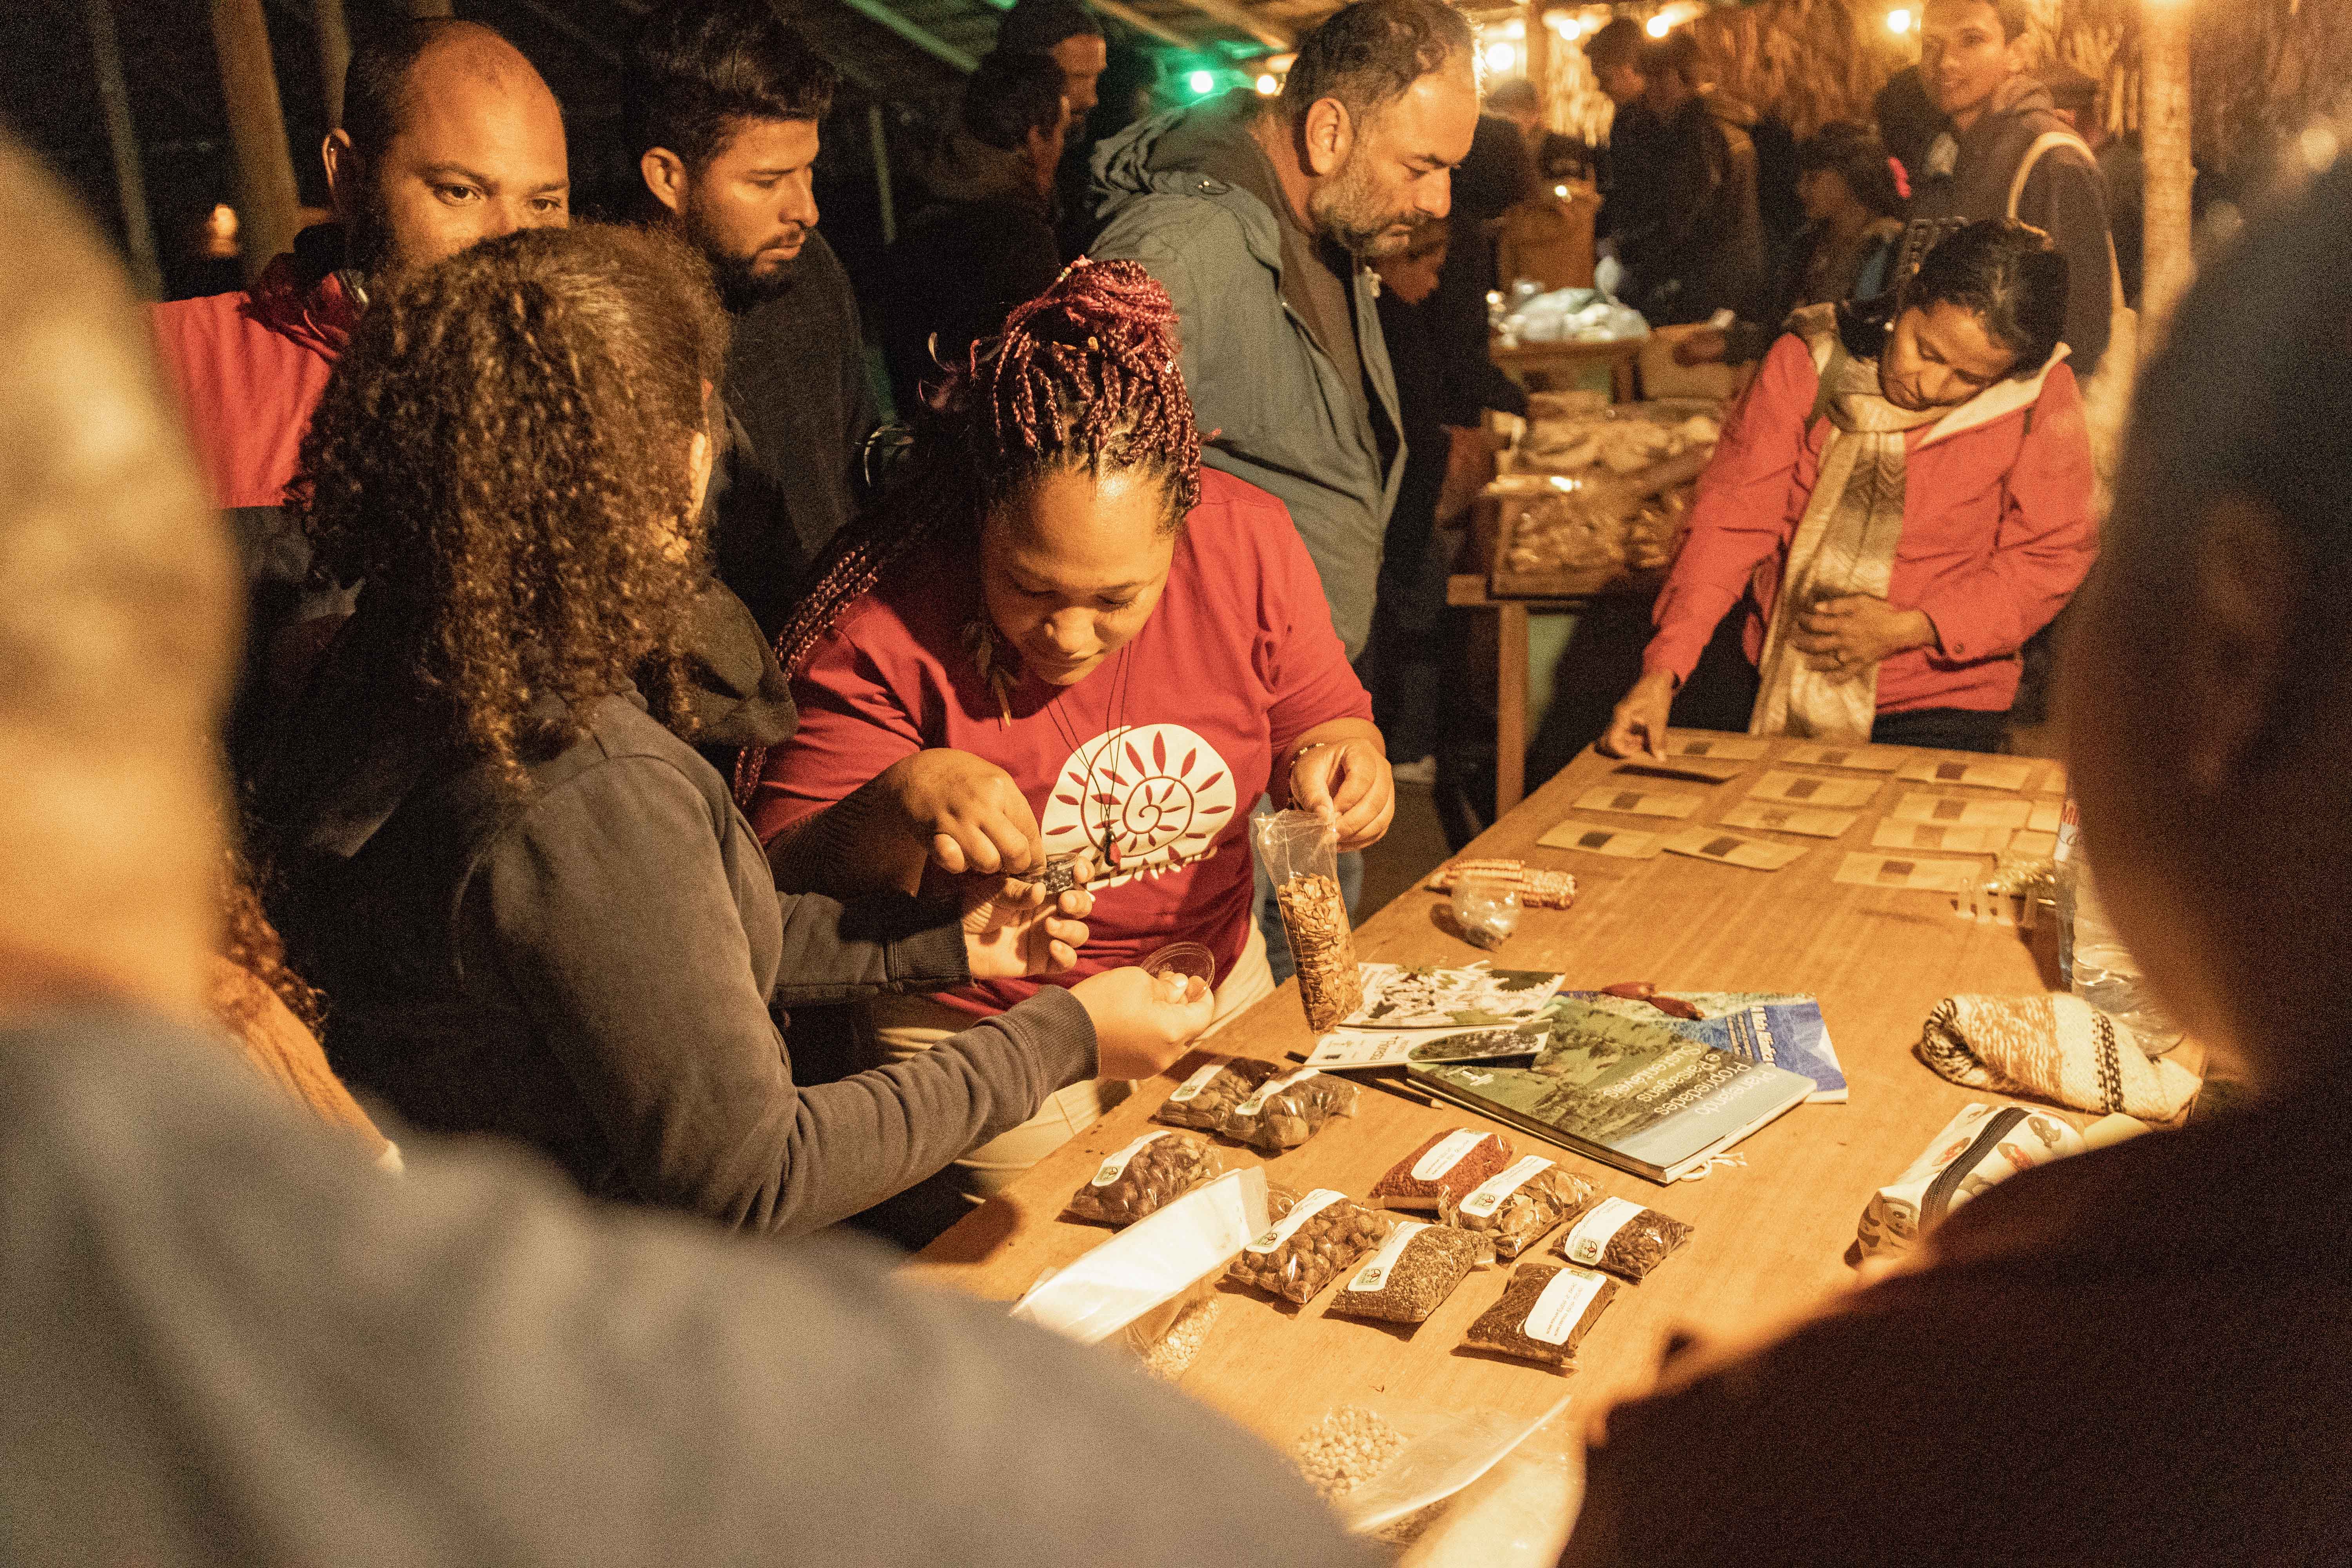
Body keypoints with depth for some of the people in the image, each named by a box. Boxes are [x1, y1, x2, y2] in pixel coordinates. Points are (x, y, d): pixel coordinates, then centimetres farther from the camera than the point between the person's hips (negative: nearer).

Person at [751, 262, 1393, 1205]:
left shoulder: (1248, 543, -14)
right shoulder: (890, 620, -24)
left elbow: (1325, 720, 1)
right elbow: (793, 895, -21)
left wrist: (1341, 762, -23)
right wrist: (900, 804, -42)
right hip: (982, 1032, -4)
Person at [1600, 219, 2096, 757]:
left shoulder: (2042, 396, -9)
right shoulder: (1807, 363, -6)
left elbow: (2050, 557, -3)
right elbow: (1732, 519, -8)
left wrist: (1908, 629, -15)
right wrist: (1662, 673, -19)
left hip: (1941, 711, -1)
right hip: (1783, 690, 2)